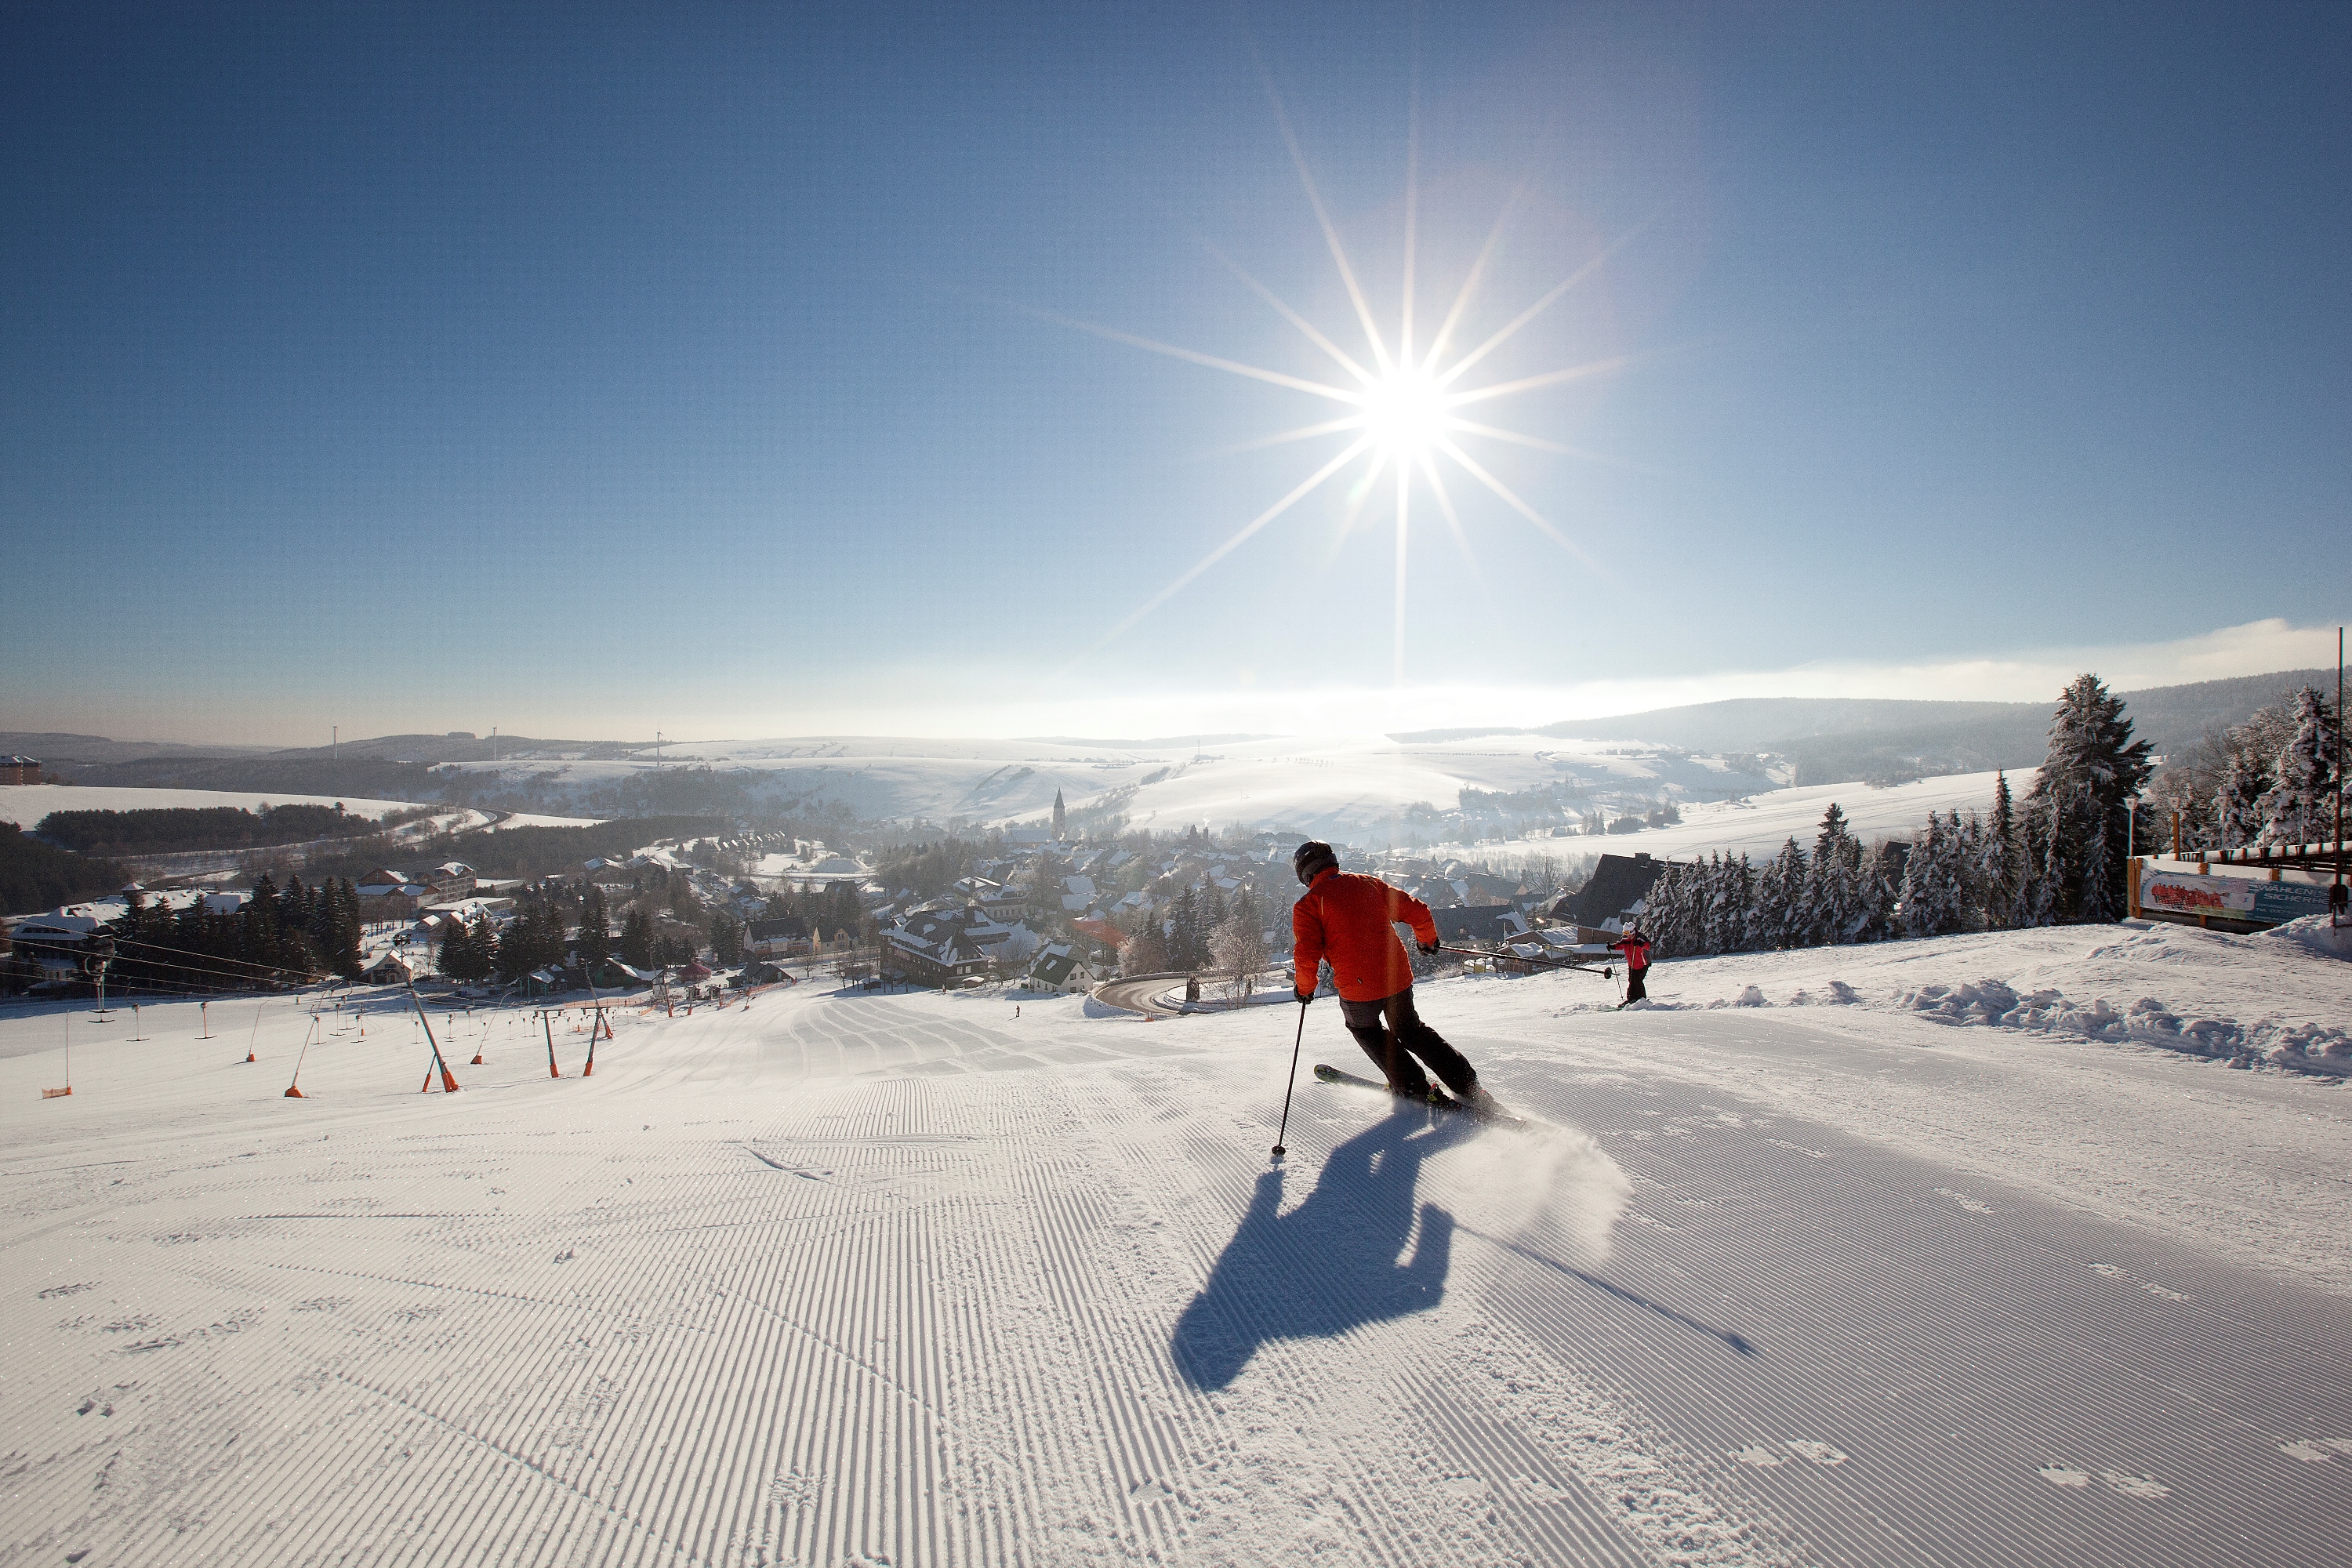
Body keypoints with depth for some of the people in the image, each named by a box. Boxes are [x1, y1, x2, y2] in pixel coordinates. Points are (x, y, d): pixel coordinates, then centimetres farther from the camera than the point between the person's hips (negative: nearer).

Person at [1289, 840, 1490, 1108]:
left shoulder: (1307, 904, -3)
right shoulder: (1368, 884, 11)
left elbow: (1307, 955, -13)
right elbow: (1416, 910, 12)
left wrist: (1305, 988, 5)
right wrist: (1428, 939, 32)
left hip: (1358, 988, -4)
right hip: (1398, 976, 4)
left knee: (1366, 1030, 28)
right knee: (1411, 1030, 27)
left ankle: (1414, 1088, 22)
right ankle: (1468, 1087, 21)